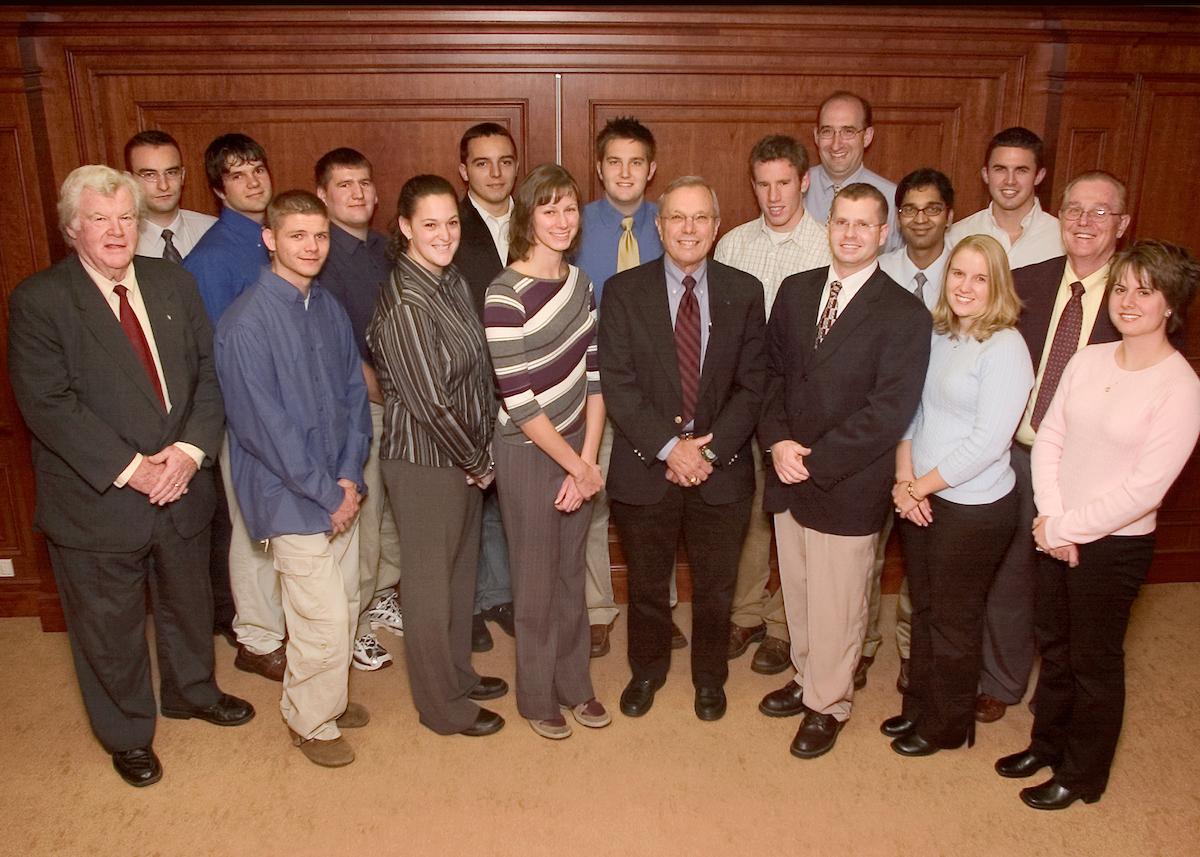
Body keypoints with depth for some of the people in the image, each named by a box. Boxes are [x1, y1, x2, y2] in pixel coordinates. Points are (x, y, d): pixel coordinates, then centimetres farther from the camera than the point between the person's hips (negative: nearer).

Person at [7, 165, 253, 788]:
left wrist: (191, 448, -16)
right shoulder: (38, 300, -12)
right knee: (109, 628, 15)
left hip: (182, 486, 4)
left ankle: (192, 692, 50)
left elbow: (208, 373, -1)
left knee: (187, 603, 24)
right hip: (97, 500, -4)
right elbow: (47, 403, -17)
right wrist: (127, 469, -22)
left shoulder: (173, 282, 1)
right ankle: (127, 734, 38)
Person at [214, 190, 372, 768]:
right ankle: (310, 720, 25)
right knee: (324, 622, 0)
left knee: (345, 607, 18)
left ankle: (331, 696, 41)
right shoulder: (246, 322, -16)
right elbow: (262, 424, -18)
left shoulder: (329, 309, 5)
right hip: (293, 498, -6)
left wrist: (350, 476, -4)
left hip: (340, 490, 7)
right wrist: (327, 493, -15)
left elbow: (354, 394, 7)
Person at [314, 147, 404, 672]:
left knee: (396, 509, 16)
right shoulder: (322, 255, -13)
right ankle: (352, 623, 20)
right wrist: (382, 393, -12)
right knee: (362, 516, 2)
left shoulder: (381, 248, 10)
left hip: (397, 400, 7)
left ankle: (382, 598, 36)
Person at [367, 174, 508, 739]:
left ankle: (457, 673, 42)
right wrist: (478, 462, -10)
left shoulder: (451, 280, 3)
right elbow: (430, 404, -22)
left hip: (463, 458, 8)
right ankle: (441, 705, 27)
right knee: (431, 583, 9)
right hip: (424, 463, -8)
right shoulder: (404, 303, -22)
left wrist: (481, 454, 4)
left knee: (461, 571, 21)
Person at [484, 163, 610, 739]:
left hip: (576, 446, 6)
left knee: (571, 571, 18)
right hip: (528, 453, -6)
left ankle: (573, 683, 37)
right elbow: (519, 401, -19)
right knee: (535, 578, 10)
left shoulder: (578, 281, 2)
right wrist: (578, 467, -12)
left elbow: (594, 374, 2)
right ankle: (537, 696, 31)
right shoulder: (505, 295, -19)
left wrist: (588, 459, -5)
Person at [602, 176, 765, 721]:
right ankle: (647, 670, 42)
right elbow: (616, 383, -10)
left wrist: (711, 450, -14)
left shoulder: (744, 292, -1)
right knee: (647, 584, 17)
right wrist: (669, 447, -18)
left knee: (716, 585, 17)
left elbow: (752, 385, -3)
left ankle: (710, 677, 41)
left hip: (722, 467, 1)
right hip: (645, 466, -1)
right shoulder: (624, 290, -5)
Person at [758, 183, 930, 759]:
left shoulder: (905, 314, -12)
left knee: (835, 605, 9)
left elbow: (889, 413, -17)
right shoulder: (795, 290, 5)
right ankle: (806, 678, 42)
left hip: (847, 488, -5)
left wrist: (814, 460, -17)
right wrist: (778, 441, -9)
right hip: (789, 475, 5)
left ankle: (827, 706, 31)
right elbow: (771, 371, 7)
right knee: (797, 593, 19)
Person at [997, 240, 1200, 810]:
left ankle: (1081, 775, 33)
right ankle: (1046, 743, 42)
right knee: (1053, 646, 21)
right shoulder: (1088, 359, 0)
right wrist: (1049, 516, -9)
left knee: (1094, 661, 12)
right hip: (1055, 534, 5)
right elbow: (1048, 437, 1)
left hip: (1115, 545, -5)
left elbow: (1144, 489, -20)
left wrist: (1066, 529, -14)